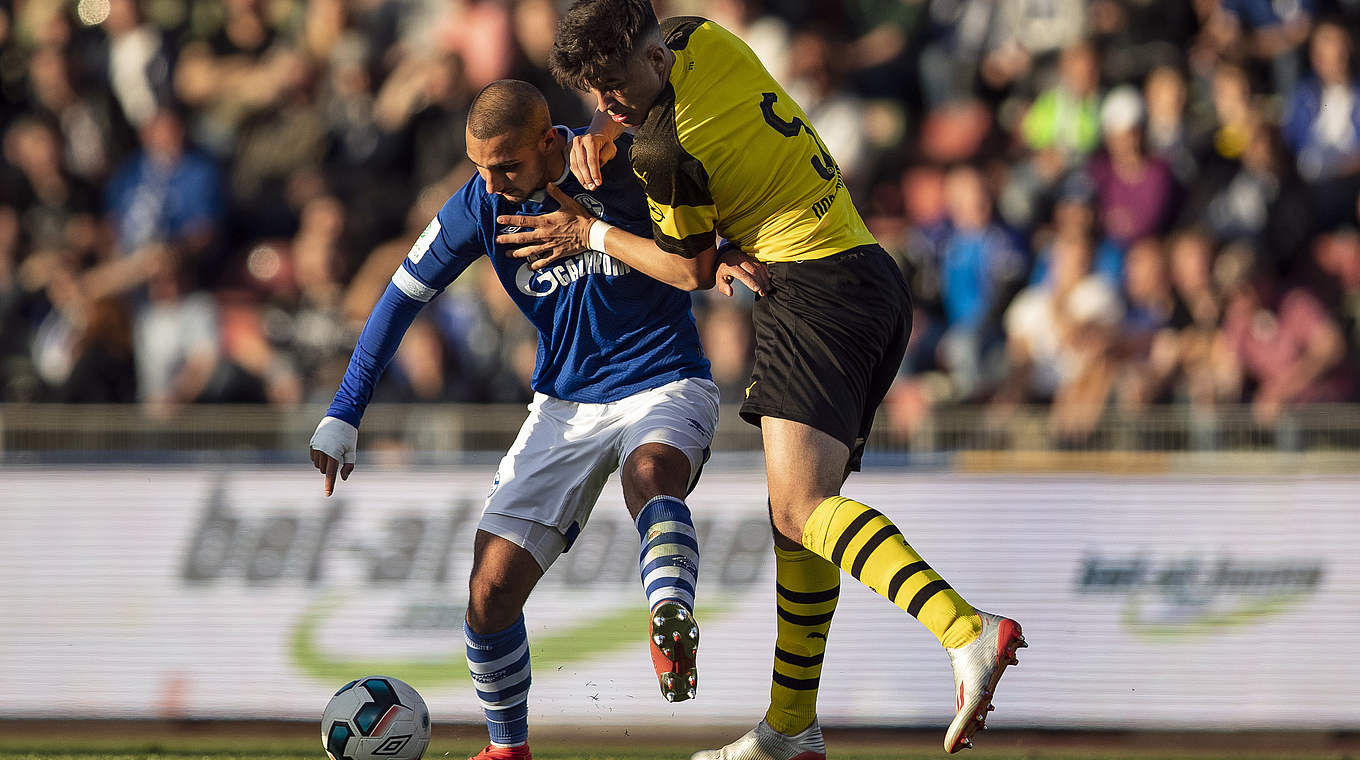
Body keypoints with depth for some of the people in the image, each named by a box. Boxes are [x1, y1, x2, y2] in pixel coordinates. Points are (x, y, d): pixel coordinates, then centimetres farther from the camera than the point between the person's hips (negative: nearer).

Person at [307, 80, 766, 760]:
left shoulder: (628, 162, -16)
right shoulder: (480, 207, -8)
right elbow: (401, 298, 2)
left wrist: (723, 256, -24)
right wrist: (342, 417, -1)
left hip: (665, 384, -3)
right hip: (565, 404, 4)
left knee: (649, 474, -40)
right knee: (490, 593, -4)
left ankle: (672, 622, -65)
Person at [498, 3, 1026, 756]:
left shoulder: (668, 151, -14)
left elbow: (688, 266, 2)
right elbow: (626, 101, 31)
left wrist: (592, 235, 11)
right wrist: (601, 131, 11)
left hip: (813, 284, -10)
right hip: (876, 277, 10)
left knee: (801, 507, -23)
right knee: (798, 509, 15)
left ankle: (968, 634, -44)